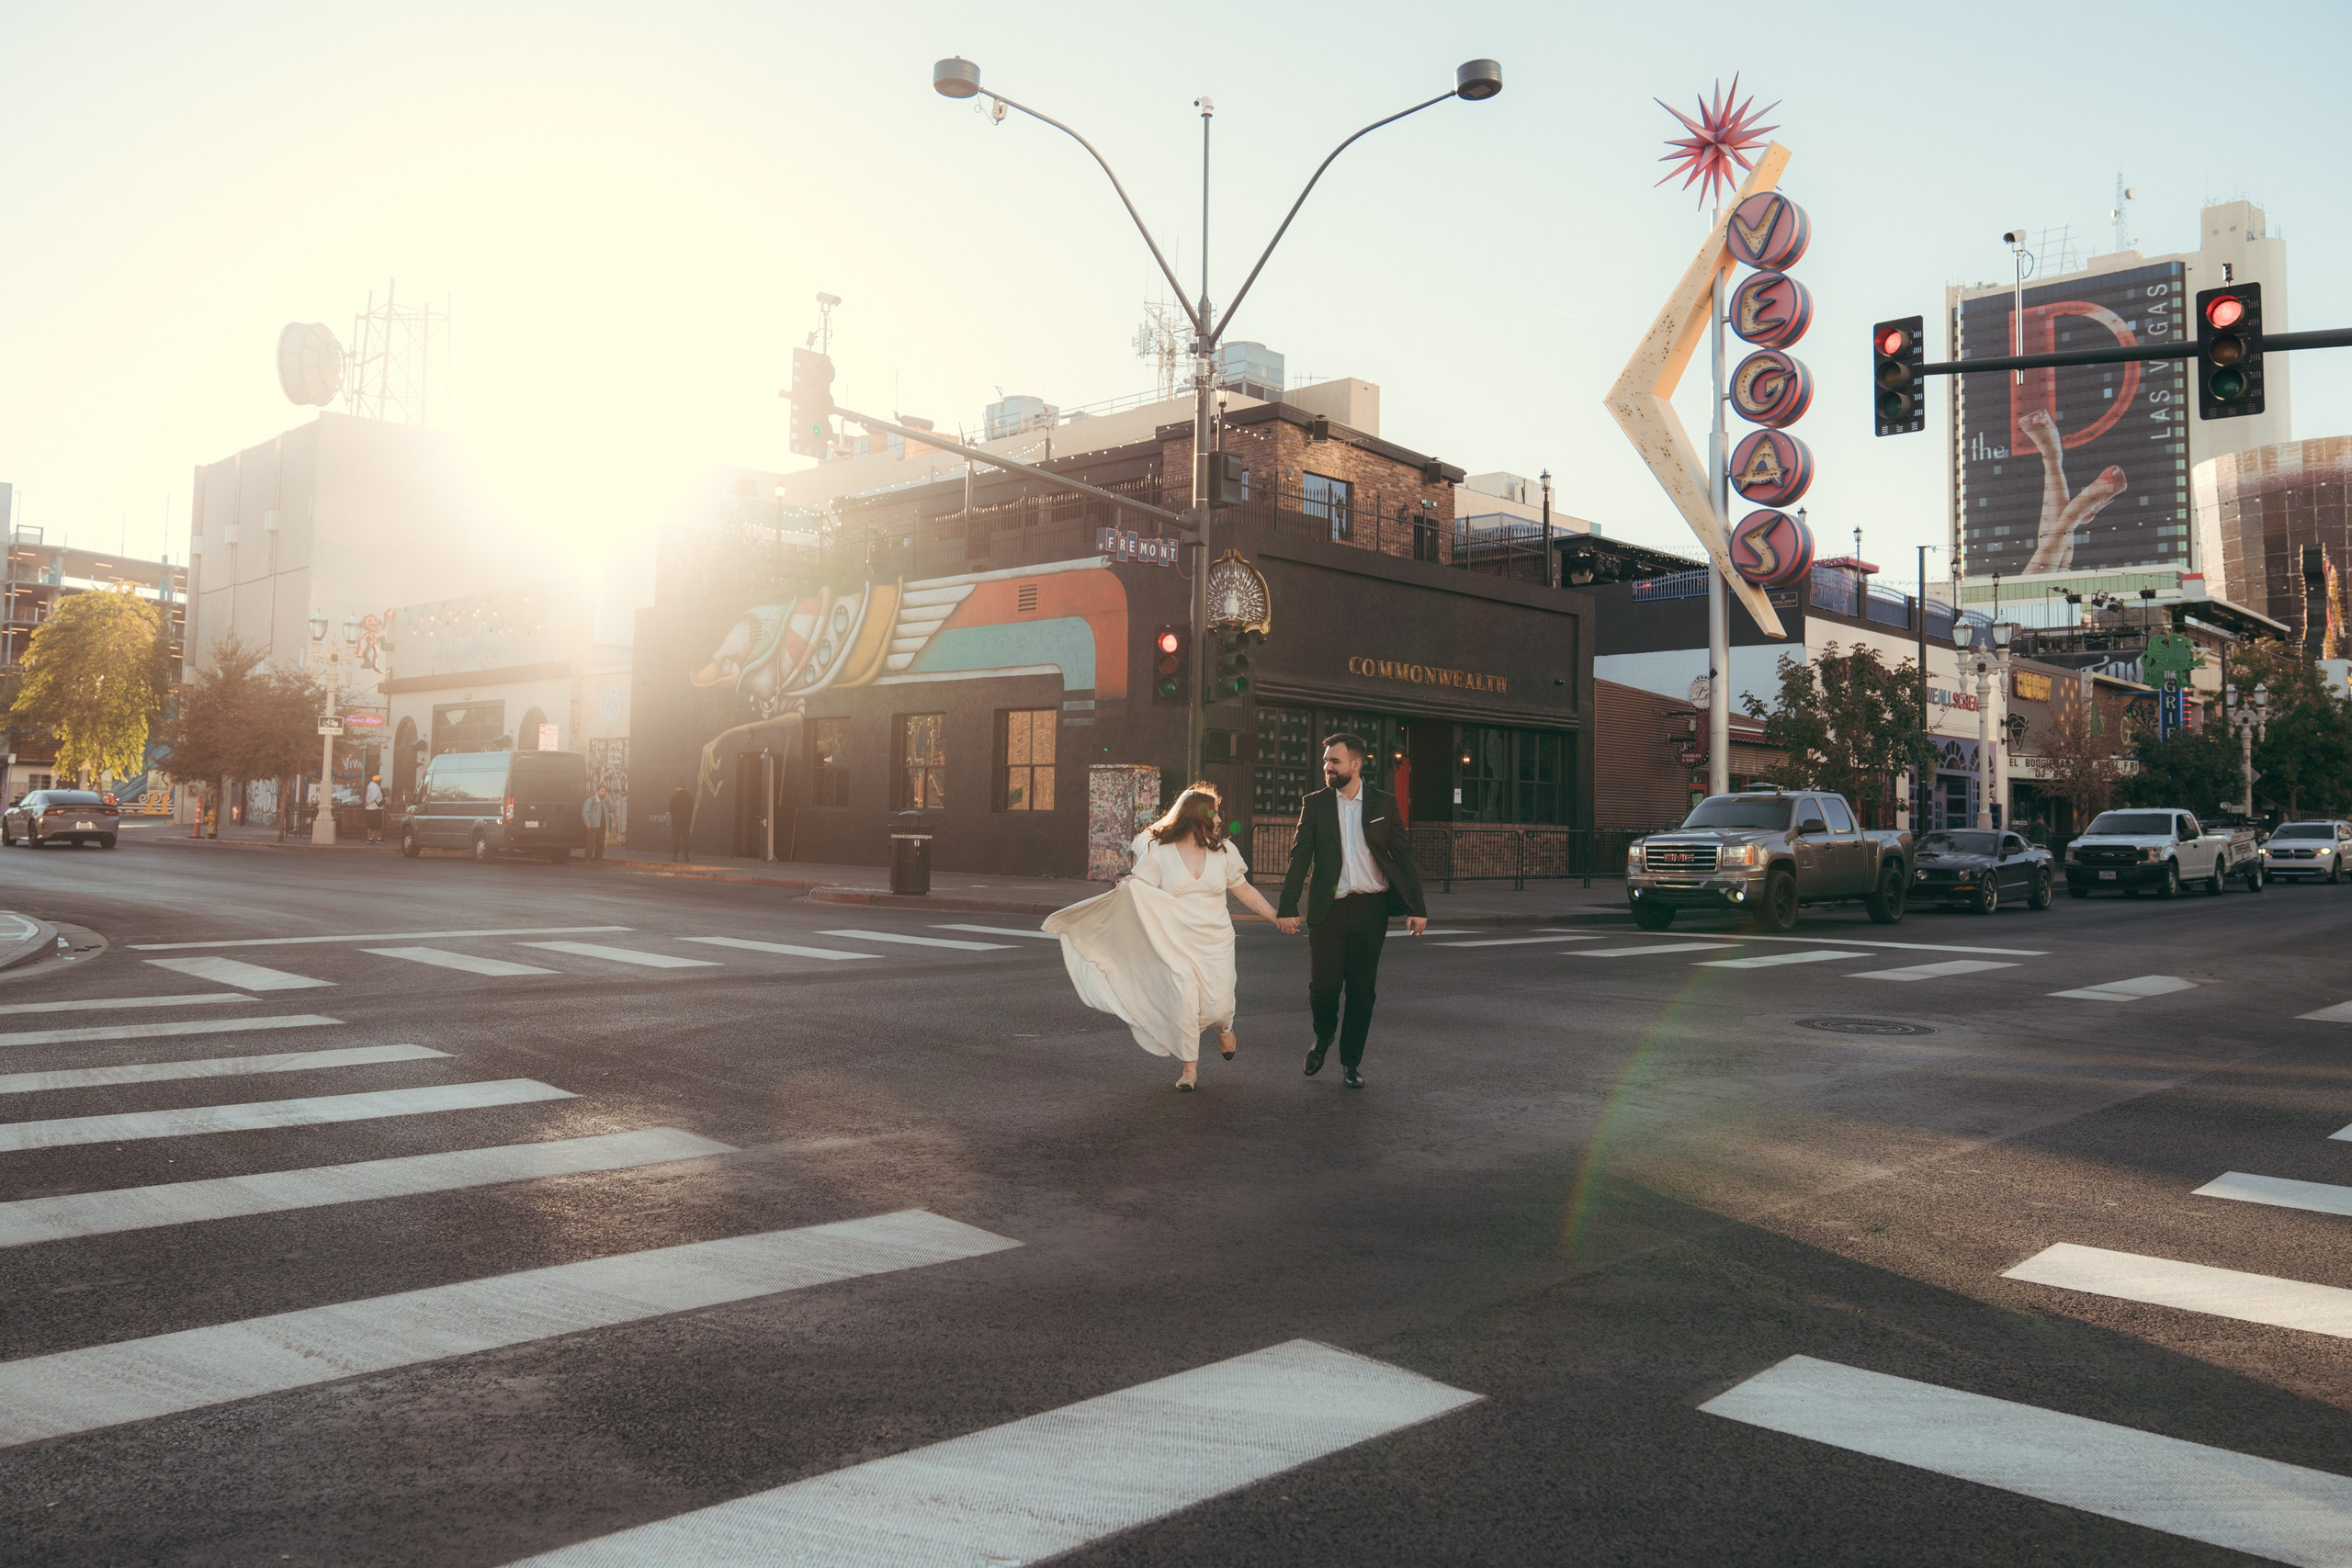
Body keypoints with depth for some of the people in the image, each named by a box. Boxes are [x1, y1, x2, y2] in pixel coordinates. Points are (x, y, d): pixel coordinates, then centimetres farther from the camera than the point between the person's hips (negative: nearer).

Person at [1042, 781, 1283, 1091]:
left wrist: (1277, 917, 14)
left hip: (1216, 942, 2)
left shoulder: (1223, 850, 5)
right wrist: (1128, 886, -28)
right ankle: (1190, 1069, 10)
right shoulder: (1159, 852, -3)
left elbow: (1245, 890, 13)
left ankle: (1223, 1027, 34)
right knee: (1184, 1003, -11)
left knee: (1218, 1007, -6)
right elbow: (1139, 890, -4)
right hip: (1175, 945, -2)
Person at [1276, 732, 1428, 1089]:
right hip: (1328, 909, 0)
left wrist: (1417, 907, -3)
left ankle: (1352, 1060, 20)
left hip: (1370, 909, 0)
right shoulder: (1314, 804, 4)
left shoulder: (1384, 803, 4)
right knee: (1323, 985, -3)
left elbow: (1403, 856, 4)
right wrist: (1287, 908, -8)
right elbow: (1299, 857, 0)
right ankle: (1323, 1038, 27)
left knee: (1362, 990, 5)